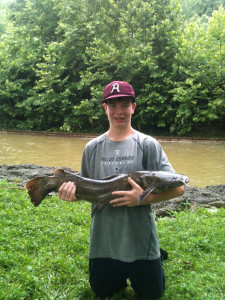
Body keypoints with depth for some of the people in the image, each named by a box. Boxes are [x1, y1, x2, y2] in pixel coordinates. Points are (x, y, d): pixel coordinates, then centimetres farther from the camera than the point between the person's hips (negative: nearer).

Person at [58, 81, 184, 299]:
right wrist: (72, 192, -14)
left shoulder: (147, 144, -9)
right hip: (103, 242, 3)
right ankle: (120, 275, 47)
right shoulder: (92, 147, 0)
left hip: (141, 242, -2)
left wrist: (143, 198, -26)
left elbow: (178, 188, -12)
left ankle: (135, 273, 43)